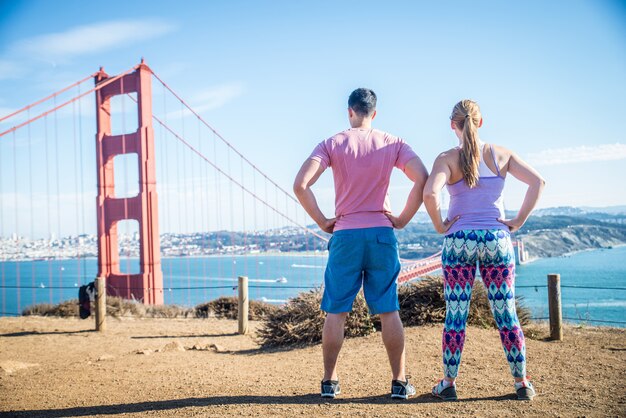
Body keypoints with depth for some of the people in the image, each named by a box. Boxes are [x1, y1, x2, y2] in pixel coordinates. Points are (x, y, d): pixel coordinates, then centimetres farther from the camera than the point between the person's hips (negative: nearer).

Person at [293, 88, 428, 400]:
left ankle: (329, 382, 14)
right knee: (388, 312, 7)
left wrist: (322, 222, -1)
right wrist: (402, 219, -1)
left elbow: (300, 185, -12)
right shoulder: (392, 144, 3)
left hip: (345, 235, -1)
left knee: (335, 312, 8)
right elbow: (422, 179, -9)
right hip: (382, 234, 1)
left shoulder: (332, 144, 0)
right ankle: (399, 382, 11)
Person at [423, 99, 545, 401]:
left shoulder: (448, 158, -6)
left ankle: (448, 383, 12)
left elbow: (429, 193, -21)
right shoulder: (501, 154, 3)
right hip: (497, 240, 2)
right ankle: (522, 382, 17)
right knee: (506, 314, 9)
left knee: (455, 316, 5)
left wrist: (439, 226, -7)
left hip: (458, 242, -2)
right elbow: (538, 182, -2)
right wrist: (519, 221, 1)